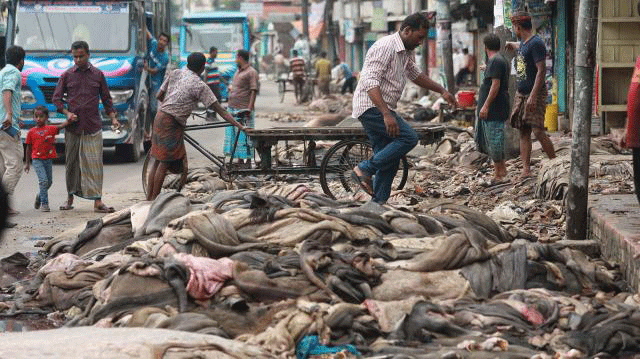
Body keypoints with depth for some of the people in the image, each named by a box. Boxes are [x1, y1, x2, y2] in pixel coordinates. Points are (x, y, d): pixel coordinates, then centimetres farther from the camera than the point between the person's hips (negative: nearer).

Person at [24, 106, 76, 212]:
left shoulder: (51, 129, 2)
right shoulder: (32, 132, 2)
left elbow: (60, 126, -18)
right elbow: (29, 148, 8)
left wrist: (68, 121, -39)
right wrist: (28, 163, 10)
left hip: (48, 159, 3)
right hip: (37, 159, -3)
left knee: (49, 181, 12)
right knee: (43, 180, -15)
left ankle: (40, 196, 38)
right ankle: (44, 203, -10)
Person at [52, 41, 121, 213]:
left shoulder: (98, 75, 7)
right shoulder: (67, 75, 6)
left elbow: (106, 99, 13)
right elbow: (56, 98, 9)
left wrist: (113, 118, 3)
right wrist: (67, 113, -7)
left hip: (93, 127, -1)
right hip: (73, 127, 1)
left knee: (94, 163, -6)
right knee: (71, 163, 6)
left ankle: (97, 201, -8)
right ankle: (70, 198, 17)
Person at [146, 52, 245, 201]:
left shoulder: (175, 73, 8)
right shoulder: (200, 85, -10)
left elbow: (159, 96, 15)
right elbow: (220, 111, -11)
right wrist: (240, 127, -8)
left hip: (160, 116, 8)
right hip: (172, 123, -8)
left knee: (158, 161, 14)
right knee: (164, 162, 0)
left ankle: (149, 198, 17)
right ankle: (154, 200, 4)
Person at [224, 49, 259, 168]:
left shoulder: (251, 72, -9)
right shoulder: (238, 72, 19)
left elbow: (253, 91, -15)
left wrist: (249, 108, -23)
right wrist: (229, 105, 25)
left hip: (243, 110, -9)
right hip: (232, 109, 9)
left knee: (244, 136, -6)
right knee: (233, 134, 11)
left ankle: (248, 162, 1)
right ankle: (240, 161, 19)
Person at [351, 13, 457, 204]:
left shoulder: (407, 52, 15)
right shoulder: (385, 47, -17)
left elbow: (416, 75, 35)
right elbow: (370, 82, -26)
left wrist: (442, 91, 32)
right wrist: (386, 114, -32)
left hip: (382, 109, 10)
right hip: (371, 106, -10)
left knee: (390, 159, 7)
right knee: (409, 138, -20)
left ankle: (378, 203, 11)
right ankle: (365, 169, -14)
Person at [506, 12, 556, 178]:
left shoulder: (536, 44, -14)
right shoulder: (523, 43, 14)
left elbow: (541, 71, -21)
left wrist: (533, 96, -25)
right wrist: (509, 44, 61)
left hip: (535, 95, -9)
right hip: (521, 95, 9)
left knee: (538, 131, -13)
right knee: (524, 133, 4)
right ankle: (526, 170, 3)